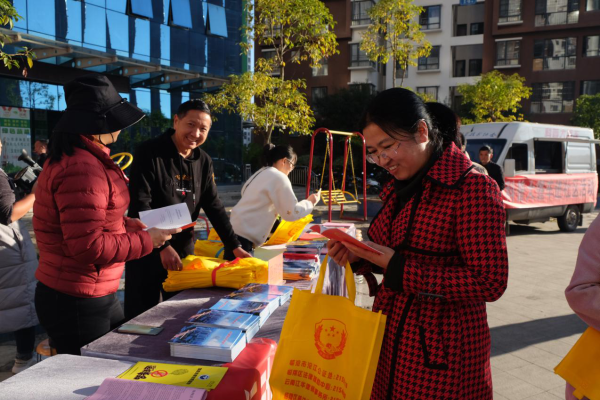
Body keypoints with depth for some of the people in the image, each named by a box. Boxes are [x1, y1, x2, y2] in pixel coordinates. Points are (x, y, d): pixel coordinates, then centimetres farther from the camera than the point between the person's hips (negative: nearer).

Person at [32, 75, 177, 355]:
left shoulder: (86, 159, 9)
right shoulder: (81, 169, -24)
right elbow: (89, 246, -27)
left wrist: (125, 224, 5)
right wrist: (146, 240, -16)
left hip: (97, 296, 10)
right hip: (76, 303, -10)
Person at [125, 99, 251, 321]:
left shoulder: (204, 161, 5)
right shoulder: (149, 152, -12)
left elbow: (214, 206, 6)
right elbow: (139, 204, -18)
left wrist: (235, 247, -1)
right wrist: (162, 246, -22)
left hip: (183, 250, 5)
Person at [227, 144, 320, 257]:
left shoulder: (261, 174, 19)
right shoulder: (279, 177, -9)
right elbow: (291, 213, -11)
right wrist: (310, 202, 4)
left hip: (236, 231, 10)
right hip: (244, 236, -10)